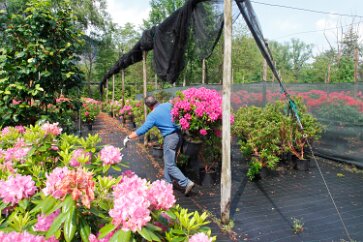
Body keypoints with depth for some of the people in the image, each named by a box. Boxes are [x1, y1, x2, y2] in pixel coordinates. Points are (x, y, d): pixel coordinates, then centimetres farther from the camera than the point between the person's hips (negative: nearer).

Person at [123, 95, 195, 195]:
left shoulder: (152, 115, -10)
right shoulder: (169, 105, 5)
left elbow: (142, 130, -10)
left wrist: (128, 137, 0)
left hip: (170, 138, -8)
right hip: (179, 134, 8)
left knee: (170, 165, 1)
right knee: (168, 161, 20)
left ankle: (186, 183, -7)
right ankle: (167, 182, 30)